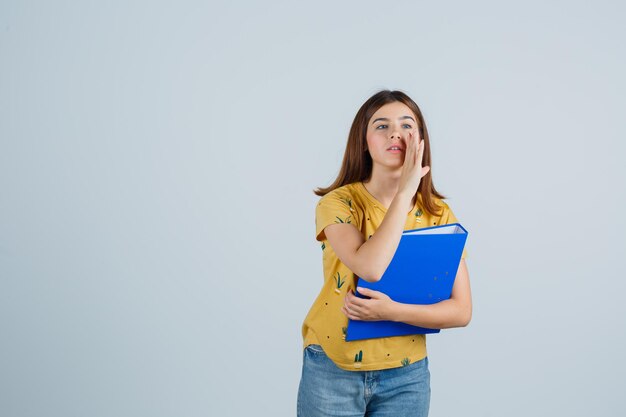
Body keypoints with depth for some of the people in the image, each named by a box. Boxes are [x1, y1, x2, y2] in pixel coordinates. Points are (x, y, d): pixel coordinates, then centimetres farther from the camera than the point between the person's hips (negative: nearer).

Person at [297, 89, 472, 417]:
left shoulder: (439, 214, -4)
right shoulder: (338, 203, -11)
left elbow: (461, 311, -7)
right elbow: (370, 268, -28)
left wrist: (392, 310, -22)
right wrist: (404, 192, -22)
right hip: (332, 369, -2)